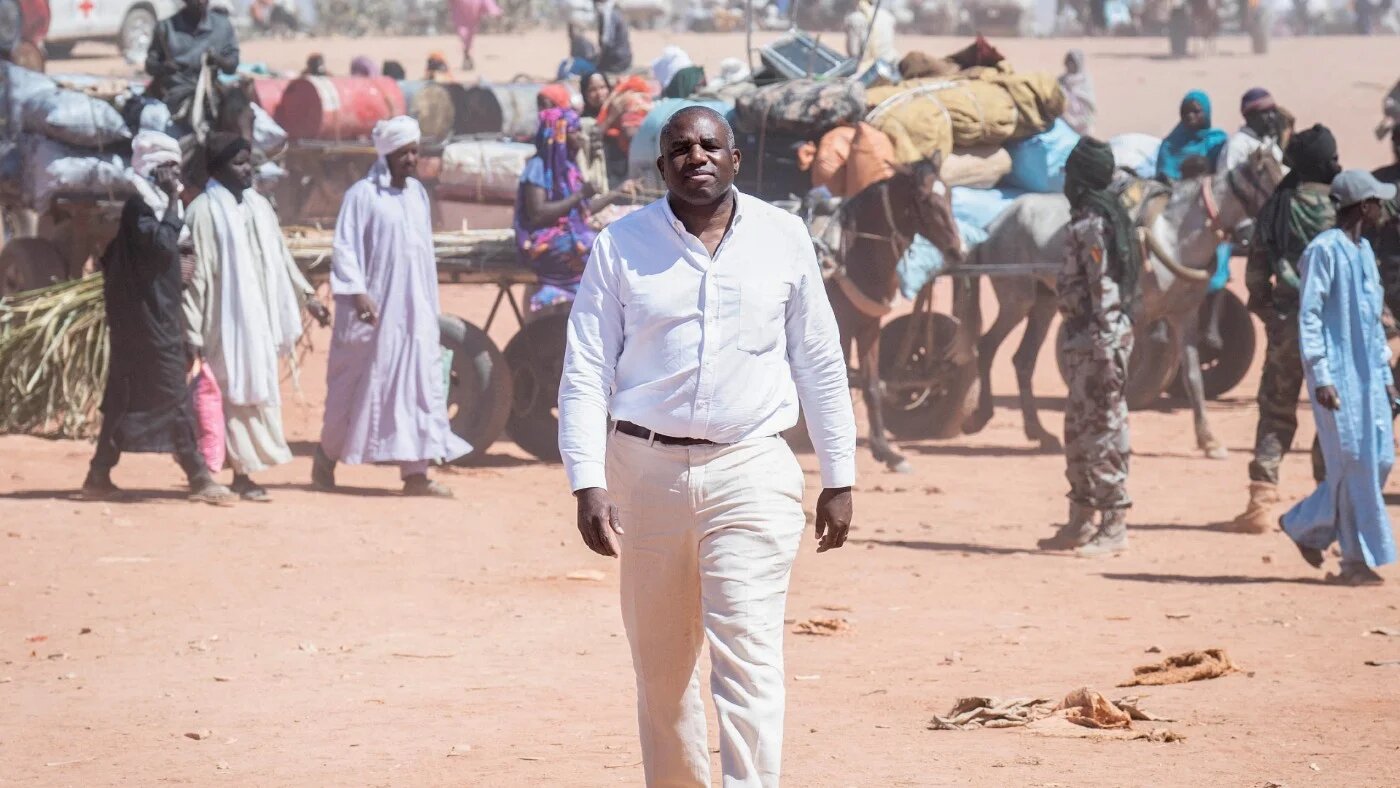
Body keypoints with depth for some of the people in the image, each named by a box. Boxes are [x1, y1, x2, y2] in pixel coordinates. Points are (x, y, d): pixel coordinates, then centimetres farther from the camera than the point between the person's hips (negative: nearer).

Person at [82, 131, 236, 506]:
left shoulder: (147, 205, 17)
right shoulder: (140, 206, -12)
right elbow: (162, 246, -23)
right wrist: (173, 207, -15)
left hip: (149, 317, 10)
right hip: (150, 319, -10)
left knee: (125, 397, 10)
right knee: (174, 397, -10)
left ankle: (99, 476, 12)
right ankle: (199, 479, -11)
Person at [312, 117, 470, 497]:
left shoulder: (418, 194, 13)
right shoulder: (362, 195, -6)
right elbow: (345, 247, -11)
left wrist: (432, 305, 17)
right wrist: (357, 291, -22)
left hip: (415, 309, 6)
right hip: (374, 308, -6)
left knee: (420, 382, -3)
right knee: (358, 385, 3)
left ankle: (415, 473, -4)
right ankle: (326, 458, 21)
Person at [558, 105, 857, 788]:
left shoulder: (782, 237, 6)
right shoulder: (621, 245, 4)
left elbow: (820, 364, 10)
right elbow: (585, 372, 2)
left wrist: (838, 478, 8)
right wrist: (587, 483, -9)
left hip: (751, 471, -1)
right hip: (646, 468, 1)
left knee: (748, 655, -13)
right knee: (659, 667, 8)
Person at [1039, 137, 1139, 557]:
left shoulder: (1091, 225, -15)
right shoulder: (1107, 217, 16)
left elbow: (1105, 291, -21)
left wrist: (1106, 350, -23)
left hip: (1097, 341, -11)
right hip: (1082, 341, 11)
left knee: (1104, 431, -7)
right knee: (1078, 431, 16)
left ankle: (1114, 526, -5)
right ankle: (1081, 522, 23)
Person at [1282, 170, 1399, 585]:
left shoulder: (1364, 252, 17)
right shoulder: (1324, 250, -10)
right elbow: (1308, 315, -14)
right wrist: (1320, 376, -20)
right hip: (1338, 375, -9)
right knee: (1354, 464, -7)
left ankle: (1307, 526, 17)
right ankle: (1358, 561, 1)